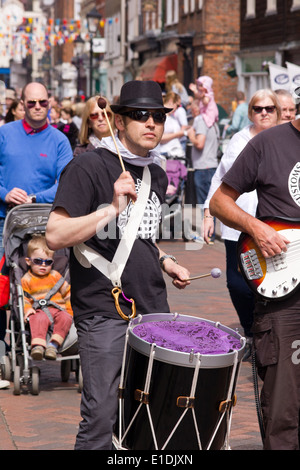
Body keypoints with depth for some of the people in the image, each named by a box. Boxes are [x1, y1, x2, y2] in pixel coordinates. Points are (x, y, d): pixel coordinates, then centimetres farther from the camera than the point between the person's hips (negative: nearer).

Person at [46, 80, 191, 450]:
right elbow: (54, 236, -18)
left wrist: (164, 262, 12)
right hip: (104, 311, -7)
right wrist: (112, 209, -24)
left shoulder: (157, 176, 14)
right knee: (100, 416, -8)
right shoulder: (89, 167, -9)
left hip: (154, 308, 7)